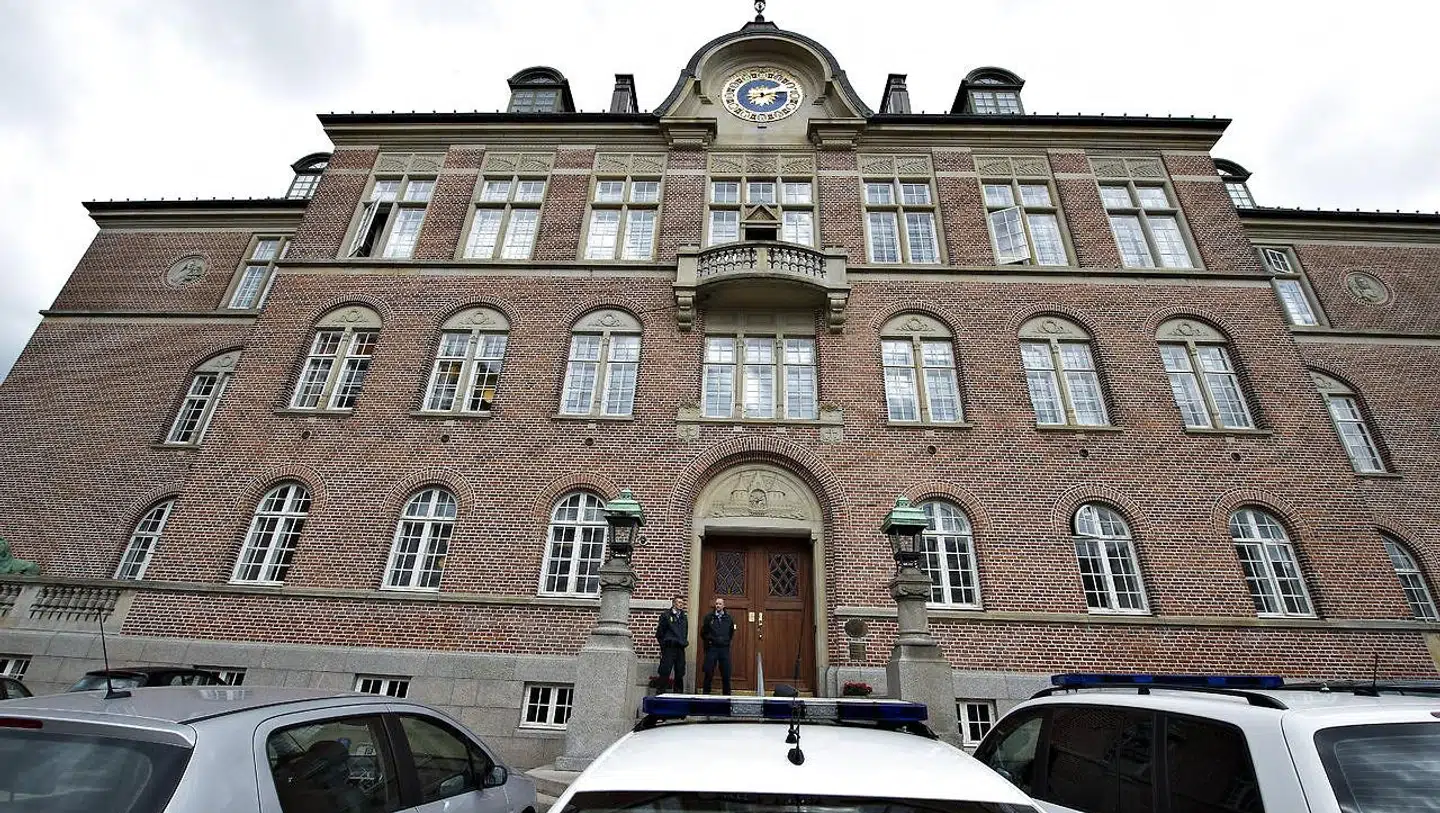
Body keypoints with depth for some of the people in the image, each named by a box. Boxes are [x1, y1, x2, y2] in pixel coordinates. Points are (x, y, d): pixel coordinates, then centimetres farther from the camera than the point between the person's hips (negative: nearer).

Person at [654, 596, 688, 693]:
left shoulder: (684, 617, 17)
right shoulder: (666, 615, 1)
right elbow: (659, 632, -1)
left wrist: (684, 643, 11)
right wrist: (663, 645, -2)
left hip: (680, 649, 5)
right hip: (669, 648, -5)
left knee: (680, 673, 7)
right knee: (665, 672, -6)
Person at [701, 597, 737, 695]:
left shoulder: (728, 618, 6)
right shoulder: (709, 617, -1)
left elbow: (731, 632, 18)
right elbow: (703, 632, 6)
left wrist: (726, 641, 11)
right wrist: (708, 640, 3)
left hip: (724, 648, 2)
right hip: (711, 648, -2)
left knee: (726, 674, 6)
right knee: (709, 673, 1)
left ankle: (727, 694, 16)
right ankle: (706, 693, 11)